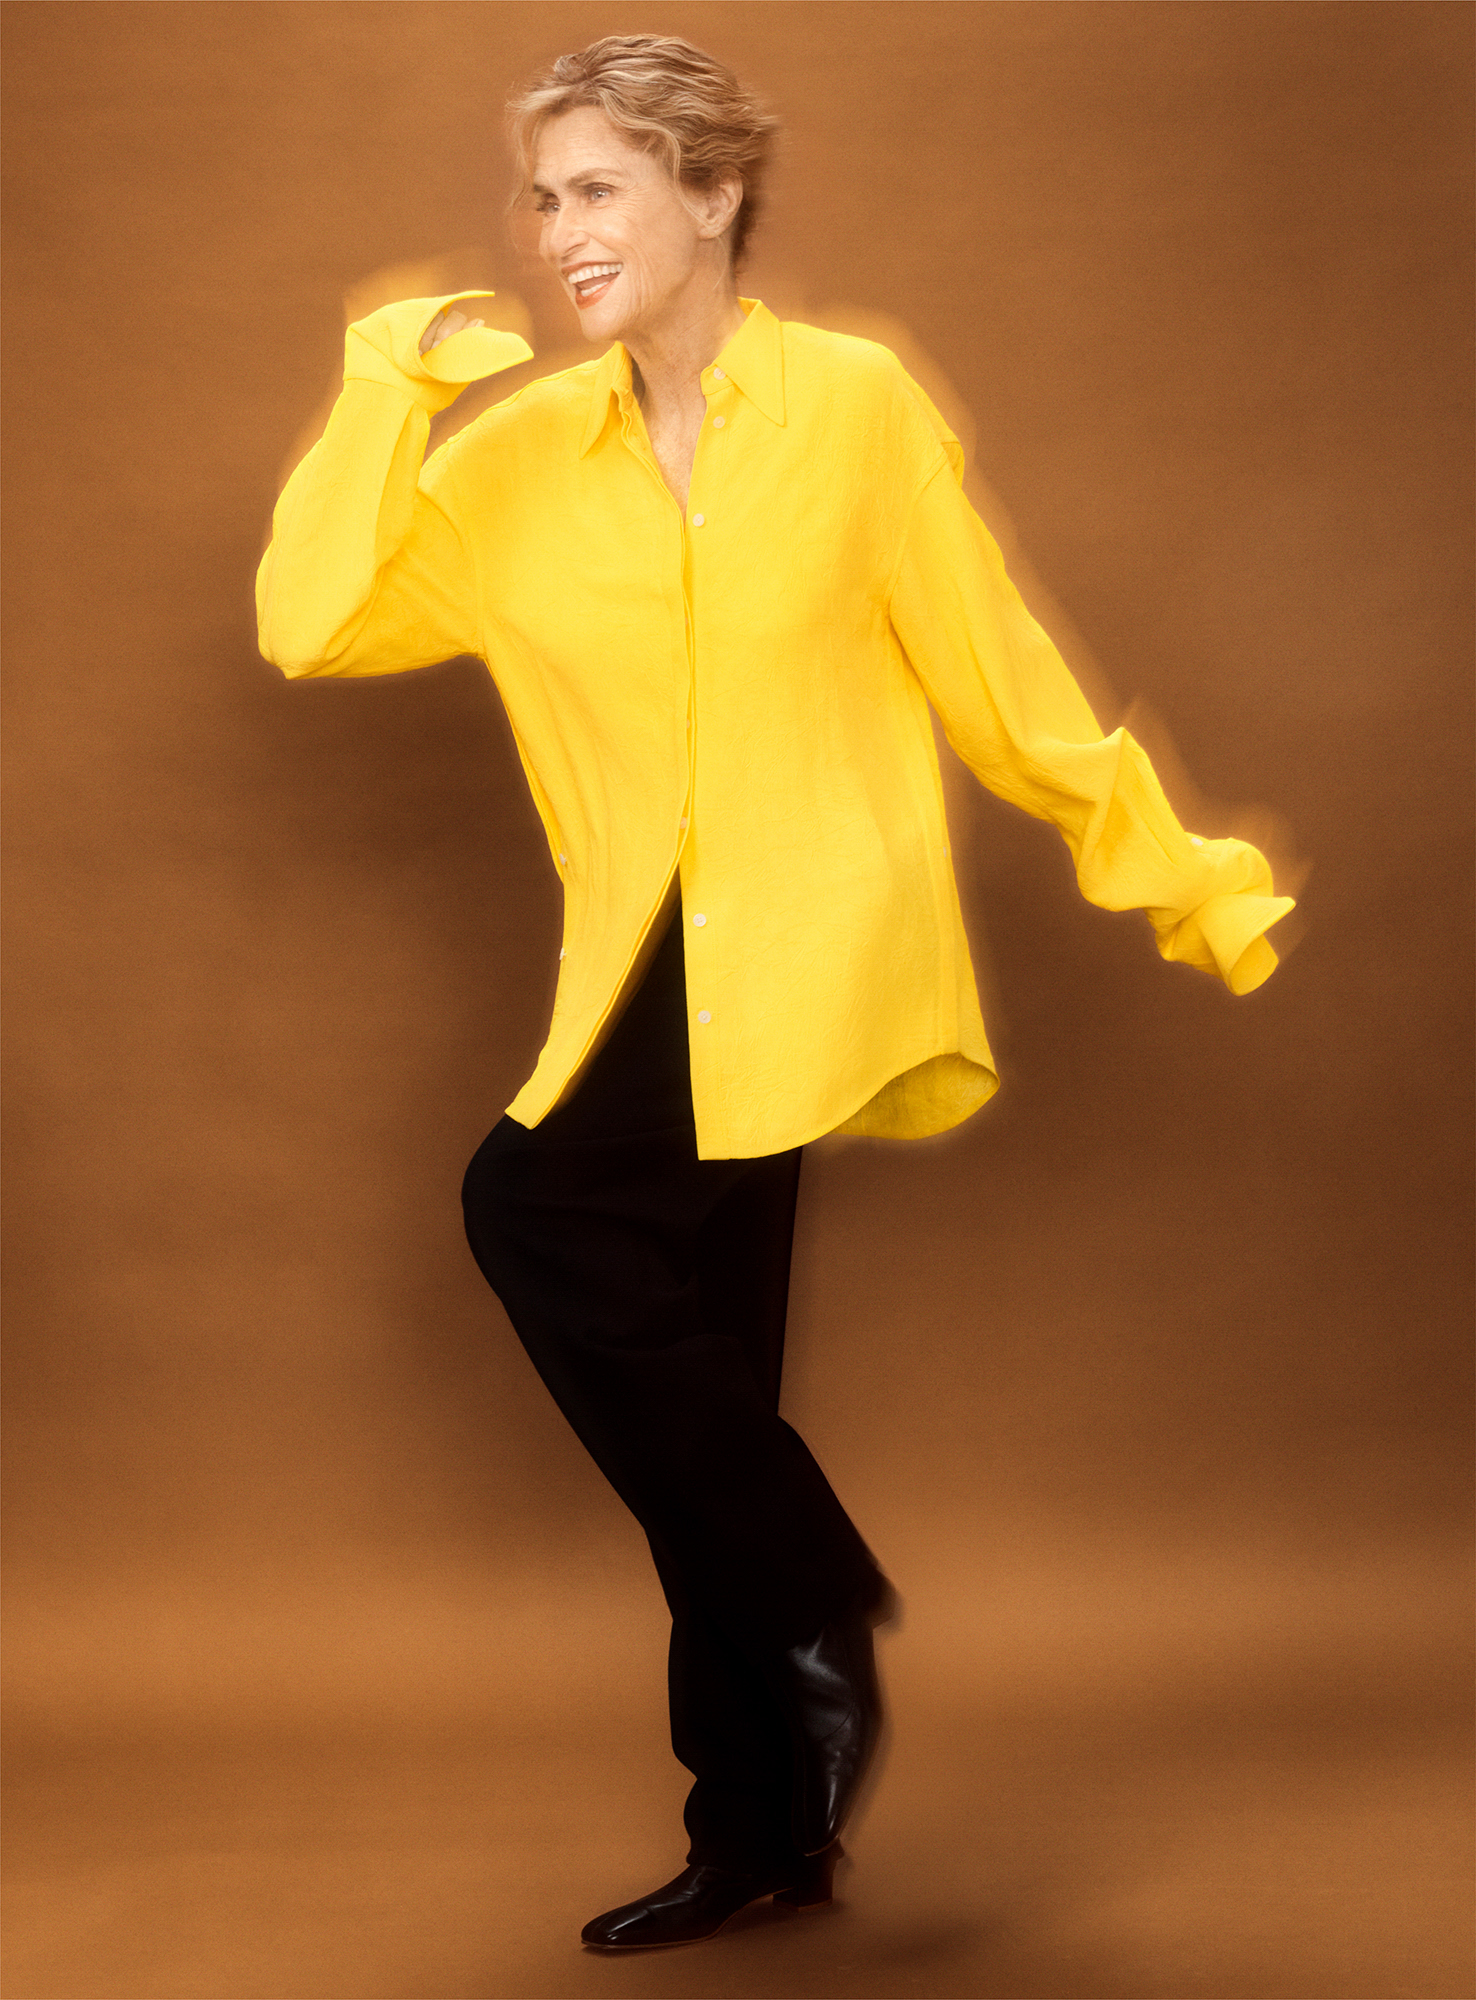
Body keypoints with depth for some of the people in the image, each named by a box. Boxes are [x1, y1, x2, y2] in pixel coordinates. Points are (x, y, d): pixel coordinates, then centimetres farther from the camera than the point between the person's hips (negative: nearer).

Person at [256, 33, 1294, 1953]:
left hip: (816, 929, -5)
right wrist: (386, 387, -7)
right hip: (648, 965, 5)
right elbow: (312, 621, -2)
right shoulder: (524, 453, 6)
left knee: (536, 1205, -24)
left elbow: (993, 671, 3)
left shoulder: (856, 402, -3)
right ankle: (764, 1825, 25)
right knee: (697, 1382, 9)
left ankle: (817, 1603, -4)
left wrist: (1170, 870, 6)